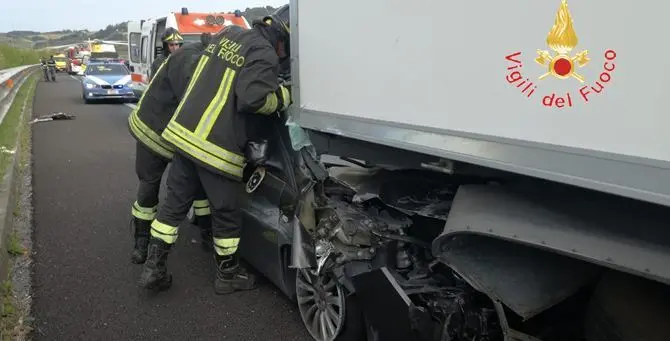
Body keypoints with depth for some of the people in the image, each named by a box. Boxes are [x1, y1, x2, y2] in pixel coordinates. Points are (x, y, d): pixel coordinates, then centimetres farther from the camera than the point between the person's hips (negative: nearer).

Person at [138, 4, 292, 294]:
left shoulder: (228, 33, 14)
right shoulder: (264, 55, -11)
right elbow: (253, 99, -22)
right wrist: (285, 95, -4)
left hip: (184, 133, 8)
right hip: (218, 148, -7)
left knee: (174, 203, 16)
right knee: (226, 213, 10)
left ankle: (154, 267, 21)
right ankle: (227, 274, 26)